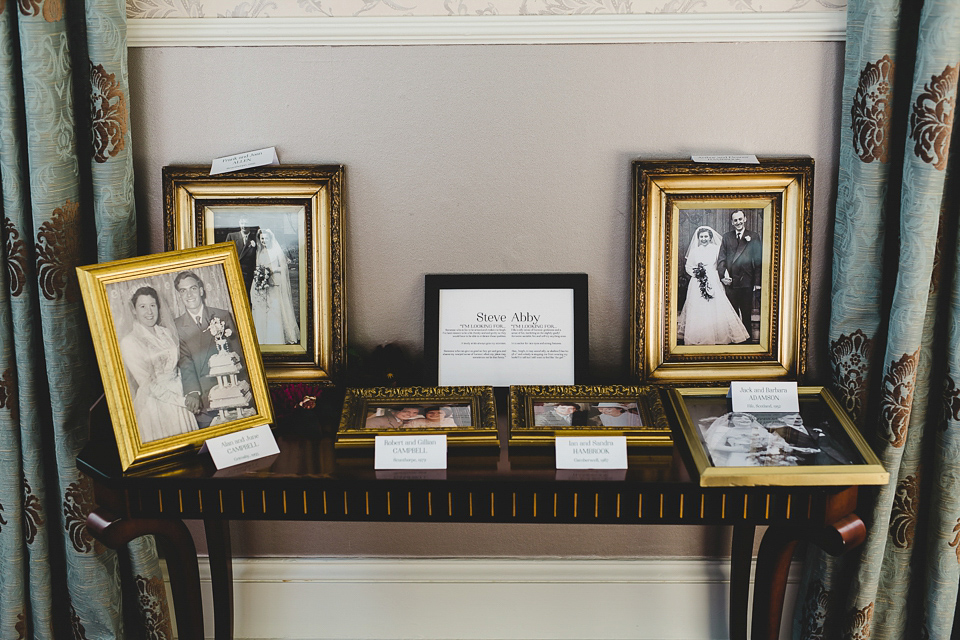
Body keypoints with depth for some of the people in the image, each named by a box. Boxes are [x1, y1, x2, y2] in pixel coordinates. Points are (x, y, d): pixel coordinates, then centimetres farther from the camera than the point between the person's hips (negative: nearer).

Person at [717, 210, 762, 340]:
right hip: (730, 281, 2)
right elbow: (721, 258, 7)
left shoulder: (754, 237, 3)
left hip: (747, 282, -2)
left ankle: (747, 338, 14)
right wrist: (723, 276, -7)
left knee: (747, 314, 5)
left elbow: (758, 260, 0)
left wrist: (757, 282, -5)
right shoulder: (726, 237, 10)